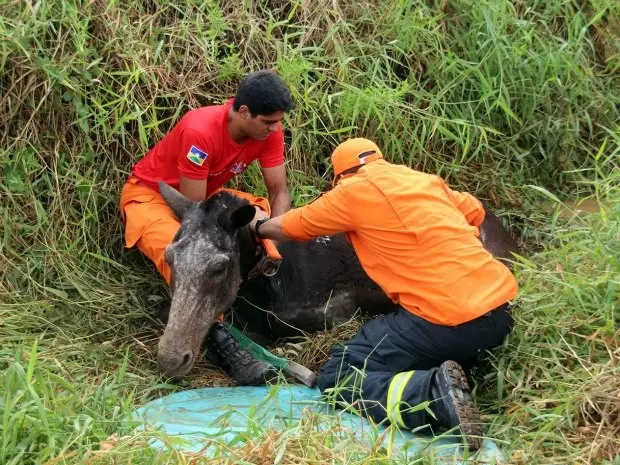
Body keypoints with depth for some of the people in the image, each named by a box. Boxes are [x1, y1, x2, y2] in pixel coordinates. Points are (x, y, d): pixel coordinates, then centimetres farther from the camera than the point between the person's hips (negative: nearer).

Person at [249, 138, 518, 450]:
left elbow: (291, 227, 16)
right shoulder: (424, 179, 18)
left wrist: (258, 226, 36)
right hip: (500, 307, 8)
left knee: (337, 376, 2)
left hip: (450, 321, -8)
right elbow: (474, 211, 29)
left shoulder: (353, 190, 2)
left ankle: (435, 393, -19)